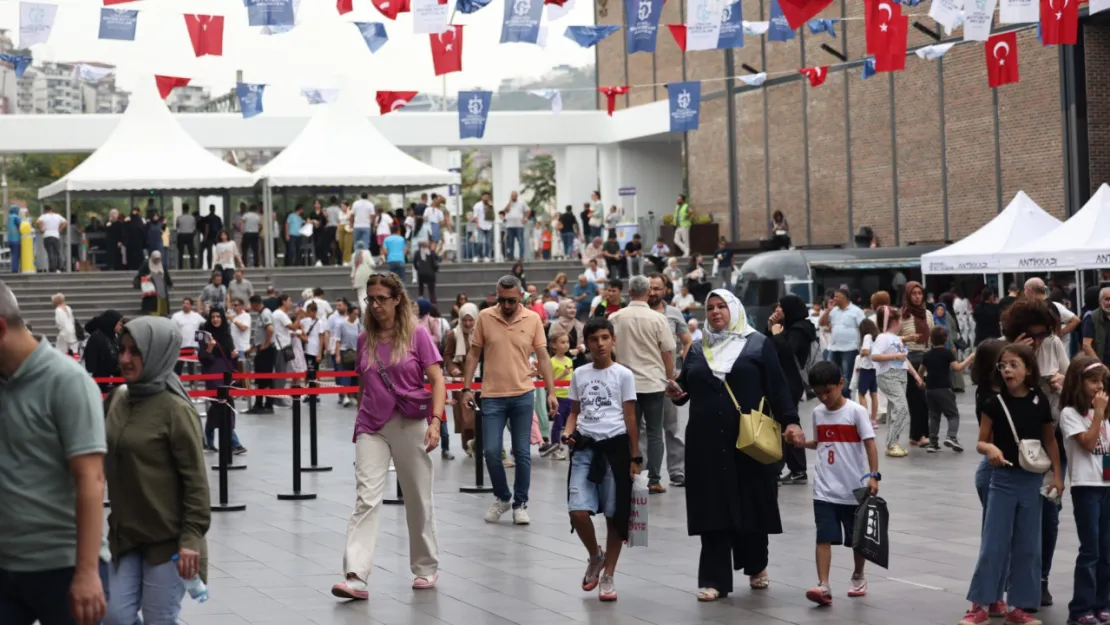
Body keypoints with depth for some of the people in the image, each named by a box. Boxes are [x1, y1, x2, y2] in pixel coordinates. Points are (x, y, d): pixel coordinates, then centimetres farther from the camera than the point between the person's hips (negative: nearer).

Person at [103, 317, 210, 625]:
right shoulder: (119, 399, 5)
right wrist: (116, 524, 18)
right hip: (125, 534, 7)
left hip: (167, 539, -7)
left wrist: (192, 536, -18)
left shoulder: (174, 409, -15)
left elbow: (195, 479, -14)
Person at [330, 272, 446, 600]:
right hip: (372, 428, 2)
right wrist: (360, 424, 19)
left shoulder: (416, 335, -3)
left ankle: (426, 568, 27)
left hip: (410, 425, -2)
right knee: (366, 499, -10)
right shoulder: (365, 339, 8)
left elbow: (437, 380, -6)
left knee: (418, 499, 10)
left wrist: (435, 421, -16)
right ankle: (356, 577, -19)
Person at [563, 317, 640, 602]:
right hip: (585, 446, 2)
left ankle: (608, 576, 16)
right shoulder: (579, 374, 9)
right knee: (578, 512, -11)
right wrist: (569, 432, -6)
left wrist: (635, 457, 0)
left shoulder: (623, 375, 1)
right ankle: (595, 557, 18)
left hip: (614, 445, -2)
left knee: (615, 514, 3)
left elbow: (630, 417, 1)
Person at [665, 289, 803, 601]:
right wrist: (675, 393, -7)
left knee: (753, 504, 5)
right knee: (712, 508, -1)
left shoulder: (758, 345, 3)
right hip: (707, 441, 3)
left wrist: (790, 421, -14)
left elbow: (777, 387, -3)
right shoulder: (697, 349, 14)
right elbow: (686, 387, 16)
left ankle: (756, 567, 27)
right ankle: (714, 579, 1)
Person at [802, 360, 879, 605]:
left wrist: (873, 475, -21)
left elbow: (870, 444, -12)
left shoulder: (856, 411, -9)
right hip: (825, 489, 3)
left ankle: (858, 577, 34)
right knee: (824, 537, -9)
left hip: (854, 489, -3)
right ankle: (823, 586, -15)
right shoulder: (818, 413, 7)